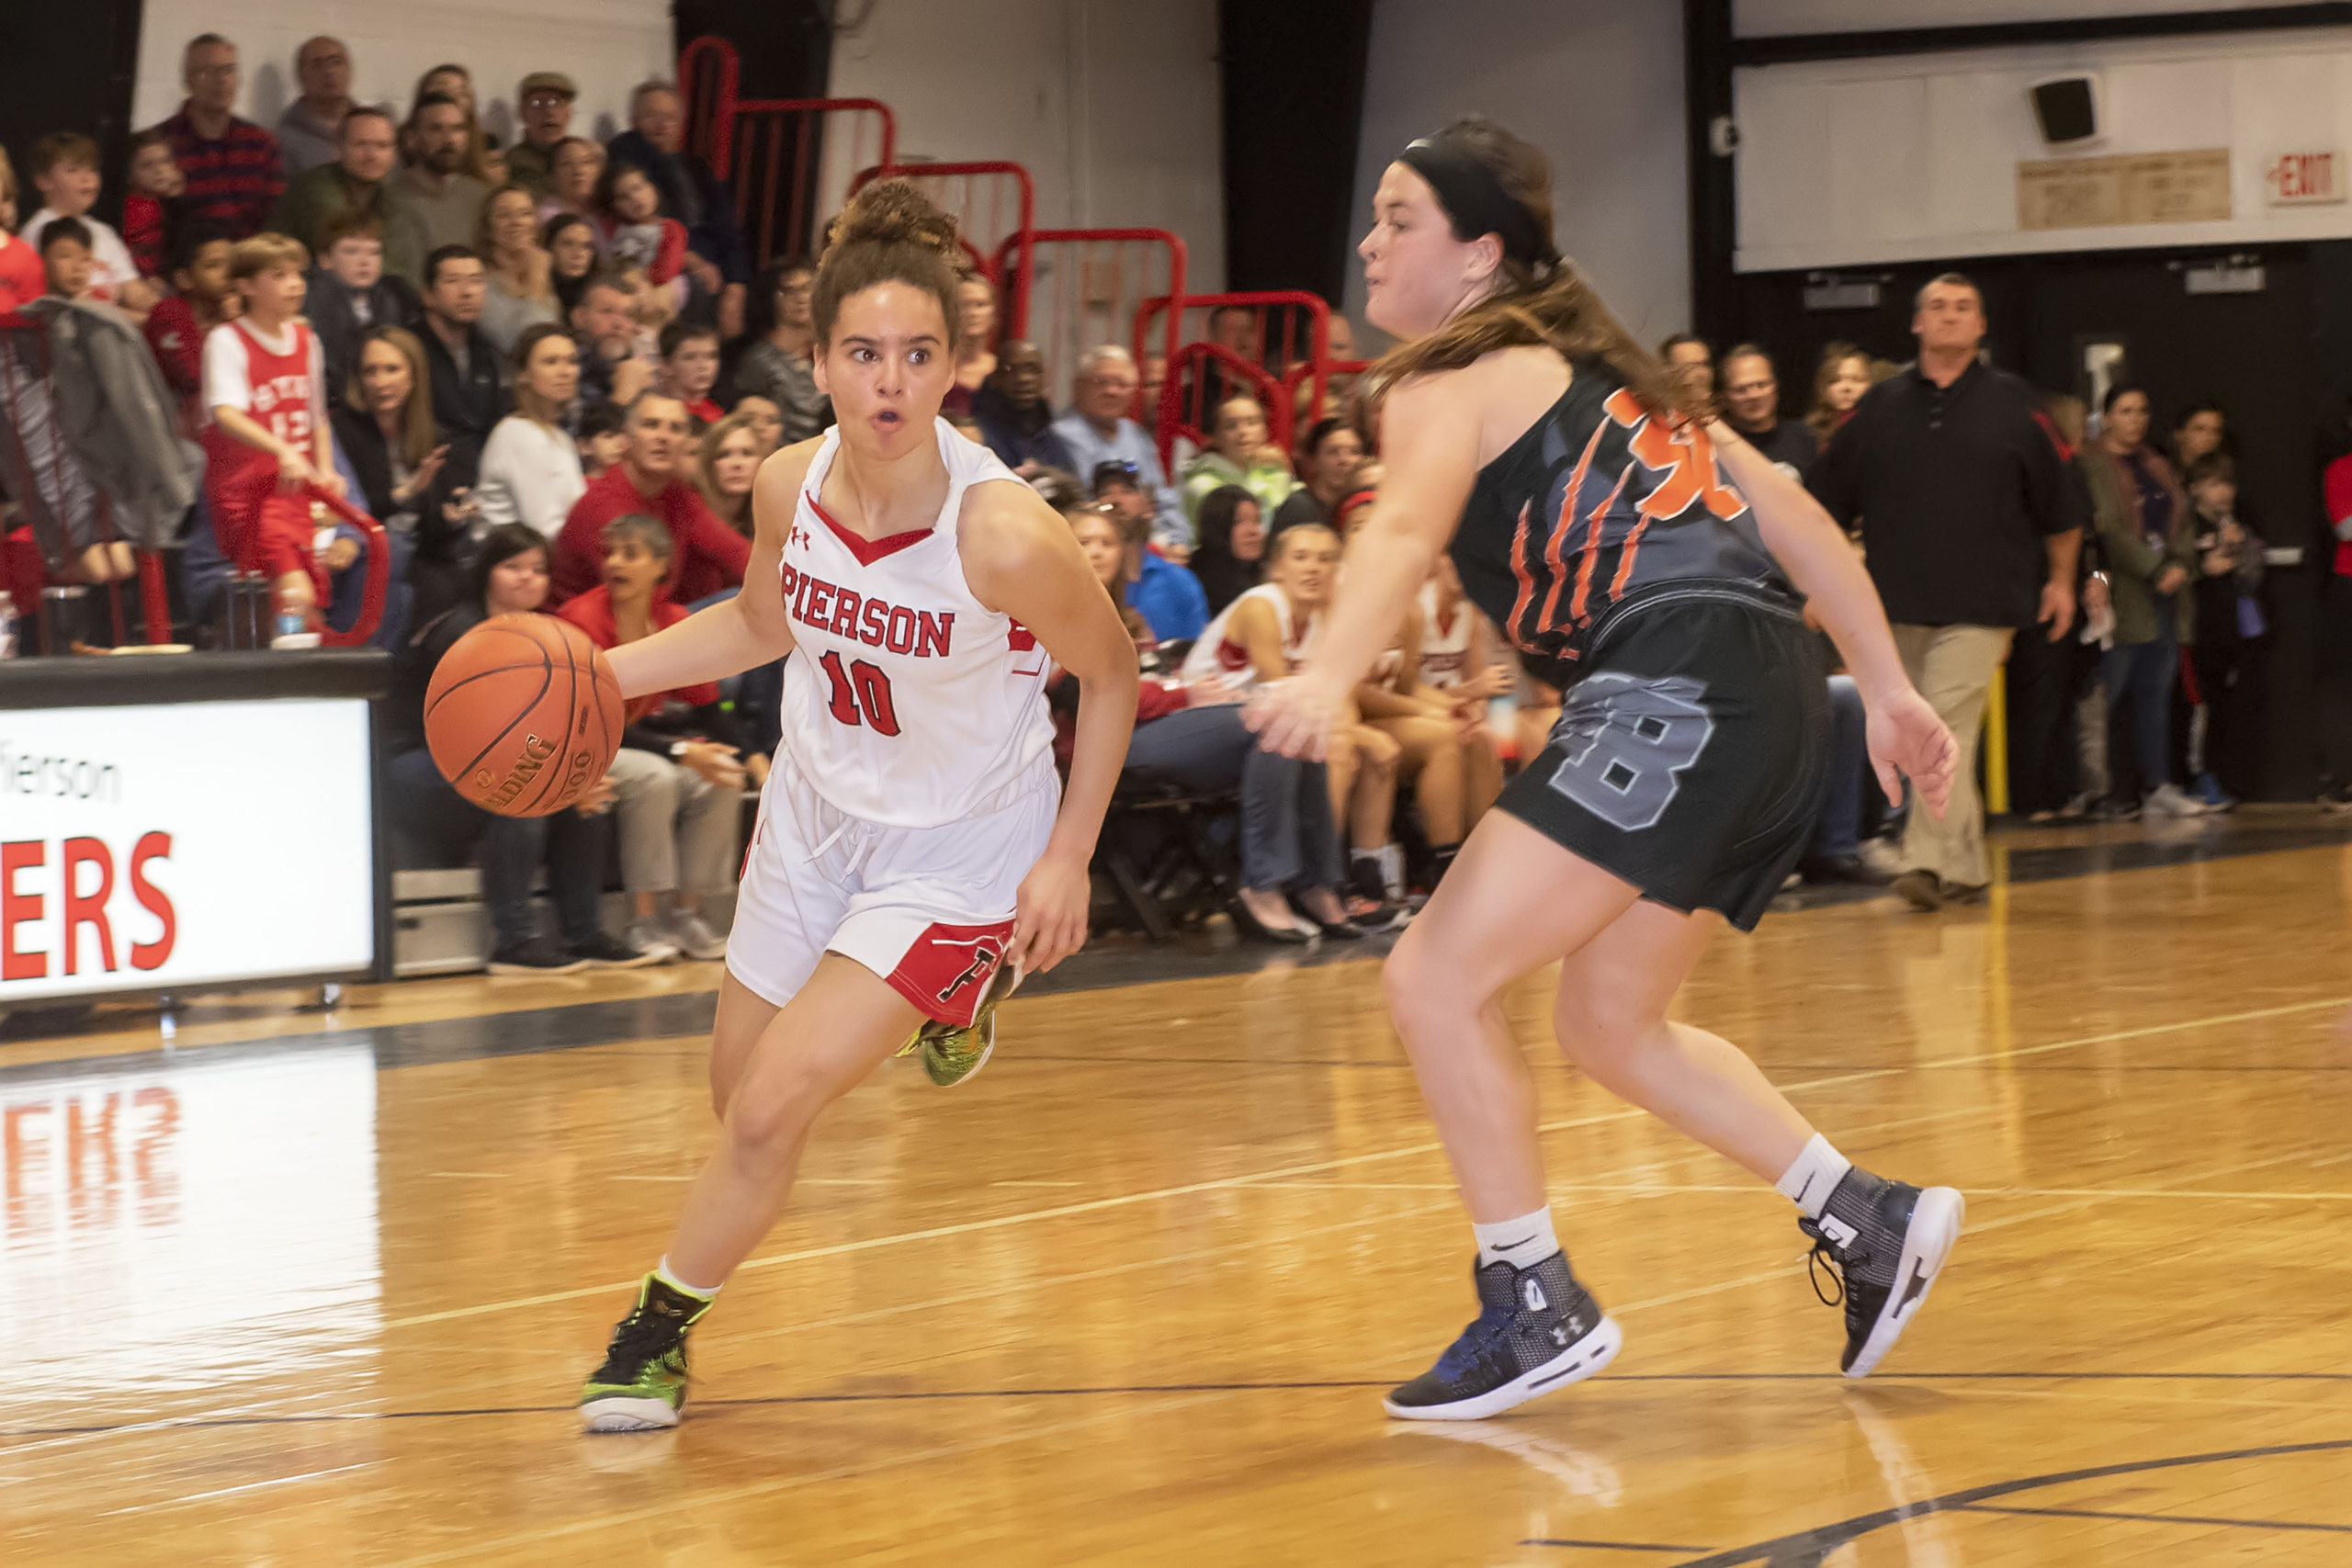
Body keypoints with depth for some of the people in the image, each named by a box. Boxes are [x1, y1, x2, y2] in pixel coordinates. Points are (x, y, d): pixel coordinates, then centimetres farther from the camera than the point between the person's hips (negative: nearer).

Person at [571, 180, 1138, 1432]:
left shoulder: (1004, 535, -31)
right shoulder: (792, 488, -16)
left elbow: (1112, 676, -13)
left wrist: (1067, 856, -14)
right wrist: (600, 672, -4)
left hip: (957, 850, -5)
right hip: (815, 816, 6)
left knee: (770, 1113, -12)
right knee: (739, 1098, 20)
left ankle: (657, 1331, 14)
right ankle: (948, 1000, 50)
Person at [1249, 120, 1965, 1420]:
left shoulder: (1451, 383, 1)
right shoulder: (1586, 364, 27)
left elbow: (1405, 529, -22)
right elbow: (1786, 509, 24)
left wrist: (1330, 678, -39)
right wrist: (1888, 691, 25)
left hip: (1676, 684, -10)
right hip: (1773, 697, 10)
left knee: (1435, 978, -8)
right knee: (1605, 1024, 22)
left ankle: (1536, 1310, -4)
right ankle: (1871, 1226, 22)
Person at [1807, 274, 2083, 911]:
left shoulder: (2011, 404, 3)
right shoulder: (1880, 406, 7)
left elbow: (2060, 505, 10)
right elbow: (1826, 501, 10)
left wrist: (2061, 580, 10)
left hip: (1980, 605, -3)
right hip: (1899, 602, 3)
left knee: (1947, 729, -15)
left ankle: (1929, 860, -19)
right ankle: (1965, 864, 20)